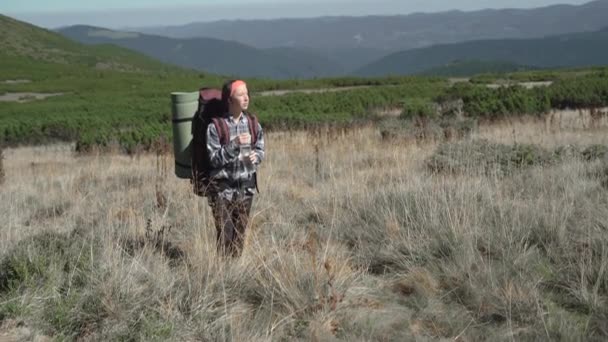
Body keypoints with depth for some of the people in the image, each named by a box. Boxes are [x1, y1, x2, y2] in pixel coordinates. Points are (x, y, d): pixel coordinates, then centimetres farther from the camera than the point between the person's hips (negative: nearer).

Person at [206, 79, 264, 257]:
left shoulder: (252, 122, 3)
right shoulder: (216, 126, -12)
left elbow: (260, 148, 11)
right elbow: (214, 159, -13)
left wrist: (256, 156, -11)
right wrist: (234, 144, -25)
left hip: (246, 186, 5)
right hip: (223, 187, -4)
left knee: (240, 233, 12)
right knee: (224, 233, -4)